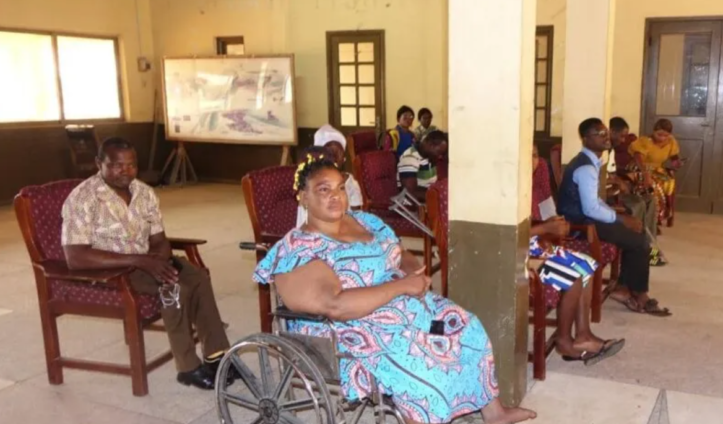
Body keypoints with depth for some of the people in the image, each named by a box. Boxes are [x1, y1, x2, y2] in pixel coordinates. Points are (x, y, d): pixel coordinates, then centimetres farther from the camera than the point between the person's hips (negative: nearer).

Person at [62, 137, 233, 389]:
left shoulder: (144, 193, 2)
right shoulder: (82, 199, -19)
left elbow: (159, 240, 6)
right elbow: (75, 258, -27)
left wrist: (160, 261, -19)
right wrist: (140, 261, -30)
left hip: (145, 262, 7)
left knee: (198, 277, -18)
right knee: (175, 288, -28)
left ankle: (216, 356, -12)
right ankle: (188, 367, -16)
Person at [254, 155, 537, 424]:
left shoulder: (365, 221, 7)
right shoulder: (298, 251, -18)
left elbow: (403, 256, 15)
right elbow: (336, 306, -30)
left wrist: (415, 273, -10)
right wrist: (401, 285, -26)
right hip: (353, 333, -8)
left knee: (468, 328, 5)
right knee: (421, 368, -28)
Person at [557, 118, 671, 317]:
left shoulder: (591, 162, 11)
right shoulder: (586, 168, -21)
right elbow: (591, 209, -26)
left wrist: (618, 216, 6)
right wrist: (621, 219, -14)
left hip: (585, 216, 10)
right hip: (580, 222, -10)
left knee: (635, 234, 10)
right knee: (640, 242, -6)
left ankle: (623, 288, 13)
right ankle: (639, 295, 11)